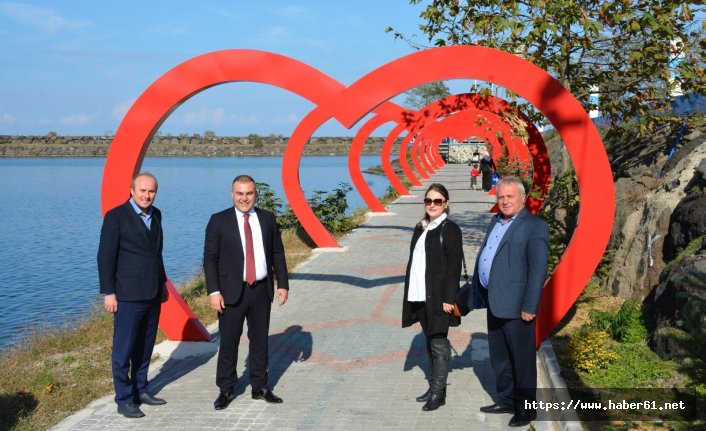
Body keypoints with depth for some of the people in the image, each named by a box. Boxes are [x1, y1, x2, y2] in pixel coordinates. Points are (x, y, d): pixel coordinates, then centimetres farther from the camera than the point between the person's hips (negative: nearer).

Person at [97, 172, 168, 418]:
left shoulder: (155, 215, 11)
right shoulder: (116, 216, -9)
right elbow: (105, 257, -10)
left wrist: (162, 282, 17)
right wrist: (108, 293, -13)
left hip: (153, 294, 7)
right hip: (129, 295, -6)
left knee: (145, 348, 13)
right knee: (123, 350, 0)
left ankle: (140, 391, 25)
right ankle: (124, 400, 8)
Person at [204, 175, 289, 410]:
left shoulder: (267, 219, 5)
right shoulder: (219, 221, -4)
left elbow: (278, 254, 9)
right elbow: (210, 258, -5)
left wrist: (283, 284, 3)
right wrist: (213, 291, -12)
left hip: (262, 290, 3)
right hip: (232, 291, -3)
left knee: (260, 340, 12)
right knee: (228, 342, 4)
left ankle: (260, 387, 24)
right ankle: (226, 390, 17)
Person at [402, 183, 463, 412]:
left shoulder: (450, 229, -7)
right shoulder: (420, 228, 13)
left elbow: (454, 266, -12)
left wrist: (448, 298, -16)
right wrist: (411, 293, 11)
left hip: (438, 297, -7)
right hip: (420, 296, 7)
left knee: (438, 343, -2)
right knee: (429, 342, 14)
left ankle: (438, 392, 6)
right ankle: (433, 386, 24)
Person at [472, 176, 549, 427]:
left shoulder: (535, 226, -11)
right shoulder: (496, 221, 14)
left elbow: (538, 270, -16)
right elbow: (484, 256, 18)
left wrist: (529, 307, -19)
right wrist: (477, 292, 13)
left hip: (516, 305, -8)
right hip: (494, 303, 8)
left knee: (522, 358, 3)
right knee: (498, 355, 18)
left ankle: (525, 409, 16)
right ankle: (506, 401, 33)